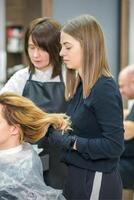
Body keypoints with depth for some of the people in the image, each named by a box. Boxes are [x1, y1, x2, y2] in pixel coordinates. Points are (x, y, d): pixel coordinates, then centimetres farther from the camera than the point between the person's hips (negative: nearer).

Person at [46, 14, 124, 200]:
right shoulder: (80, 85, 7)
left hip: (96, 181, -8)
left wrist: (71, 142, -19)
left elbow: (114, 145, -22)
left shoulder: (104, 89, -18)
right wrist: (53, 129, -4)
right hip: (78, 175, 8)